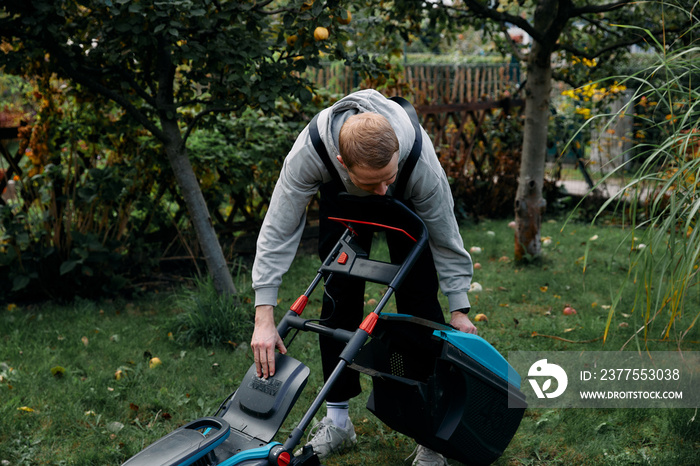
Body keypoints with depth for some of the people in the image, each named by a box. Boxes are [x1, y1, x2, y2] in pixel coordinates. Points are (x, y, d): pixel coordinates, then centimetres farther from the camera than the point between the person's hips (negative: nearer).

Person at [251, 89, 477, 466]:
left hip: (408, 200, -1)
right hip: (340, 194, 1)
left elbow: (444, 233, -25)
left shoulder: (421, 159, -42)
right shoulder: (309, 151, -43)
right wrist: (264, 317, -40)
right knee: (339, 295, -4)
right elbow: (278, 231, -36)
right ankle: (337, 420, 8)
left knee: (418, 297, -9)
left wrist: (459, 310, -18)